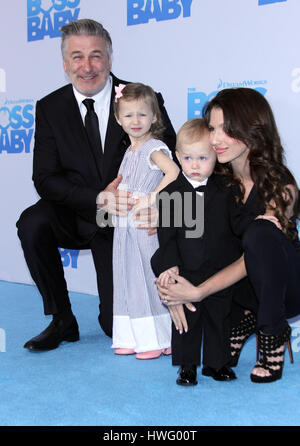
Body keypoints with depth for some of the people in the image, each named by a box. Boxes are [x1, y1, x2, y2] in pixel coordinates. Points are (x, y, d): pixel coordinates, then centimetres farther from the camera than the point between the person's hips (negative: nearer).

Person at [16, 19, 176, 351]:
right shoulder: (50, 108, -6)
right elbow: (45, 179, -13)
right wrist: (98, 199, -29)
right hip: (74, 219, 1)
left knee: (116, 325, -4)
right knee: (32, 223, -32)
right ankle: (62, 320, -10)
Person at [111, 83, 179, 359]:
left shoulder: (154, 148, -11)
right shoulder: (131, 151, 16)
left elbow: (173, 172, -28)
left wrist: (150, 199, -26)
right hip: (126, 226, 9)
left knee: (150, 279, -4)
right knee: (129, 279, 12)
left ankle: (158, 340, 6)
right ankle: (133, 337, 22)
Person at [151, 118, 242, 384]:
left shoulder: (225, 192, 2)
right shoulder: (171, 193, -4)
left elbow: (236, 228, 10)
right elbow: (166, 233, -4)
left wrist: (238, 261, 4)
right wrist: (170, 264, -12)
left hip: (221, 272, 2)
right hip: (186, 271, -2)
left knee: (220, 317, 12)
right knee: (186, 320, 7)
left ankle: (217, 363, 27)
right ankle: (187, 366, 21)